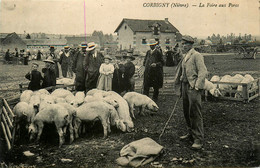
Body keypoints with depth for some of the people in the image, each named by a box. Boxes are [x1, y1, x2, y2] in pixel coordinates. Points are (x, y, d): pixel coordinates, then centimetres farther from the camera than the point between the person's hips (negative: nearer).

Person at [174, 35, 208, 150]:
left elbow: (203, 72, -14)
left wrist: (197, 86, -19)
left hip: (193, 87, -8)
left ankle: (198, 139, -3)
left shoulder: (196, 55, -8)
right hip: (185, 86, 9)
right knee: (186, 112, 14)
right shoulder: (185, 57, 18)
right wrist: (177, 81, 18)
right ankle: (191, 133, 28)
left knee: (195, 113, -8)